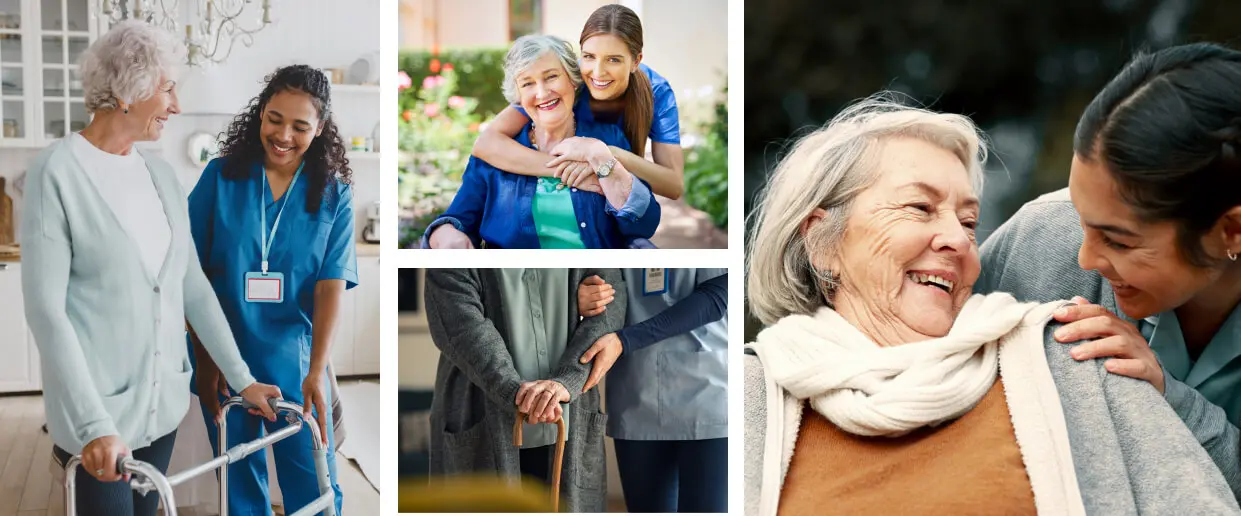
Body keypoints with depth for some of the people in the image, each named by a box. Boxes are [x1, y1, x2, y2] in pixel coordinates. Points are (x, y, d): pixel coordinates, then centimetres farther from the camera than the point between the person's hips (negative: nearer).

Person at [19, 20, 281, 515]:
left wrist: (242, 379, 9)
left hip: (163, 402, 6)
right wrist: (93, 425, -23)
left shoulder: (161, 173, 6)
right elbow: (46, 309, -16)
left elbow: (193, 285, 12)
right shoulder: (57, 172, -12)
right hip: (97, 411, -6)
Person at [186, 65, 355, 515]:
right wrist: (205, 359, -6)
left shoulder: (333, 195, -3)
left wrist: (316, 372, -20)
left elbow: (331, 285, -11)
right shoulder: (221, 177, -3)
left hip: (294, 363, 0)